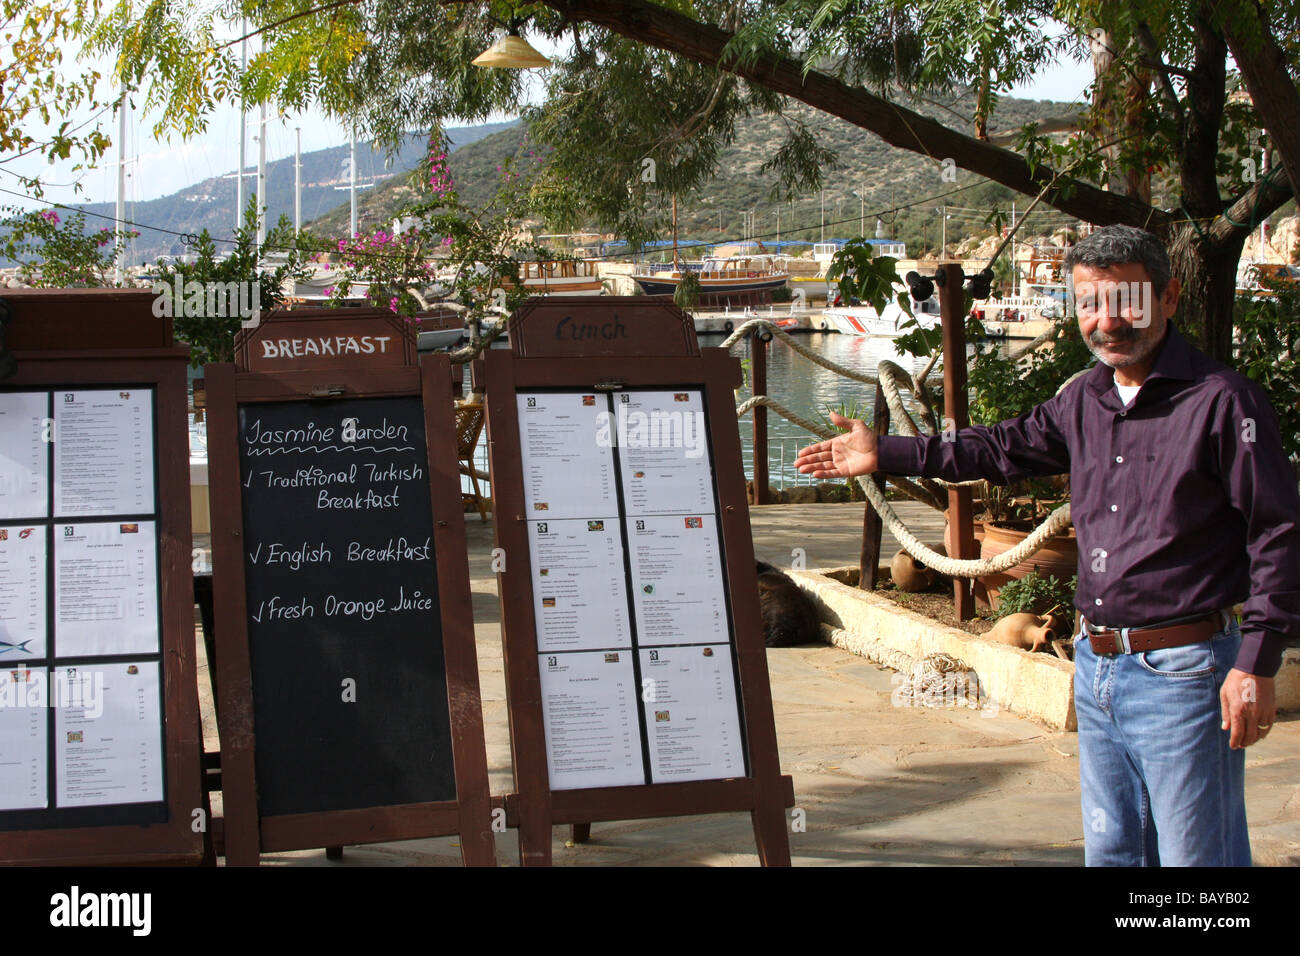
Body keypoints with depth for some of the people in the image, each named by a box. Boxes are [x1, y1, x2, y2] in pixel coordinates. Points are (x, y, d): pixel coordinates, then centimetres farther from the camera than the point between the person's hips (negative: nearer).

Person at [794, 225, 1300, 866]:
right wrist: (884, 455, 27)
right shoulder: (1085, 400, 10)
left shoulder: (1223, 401, -11)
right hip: (1097, 666, 7)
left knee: (1196, 855, -2)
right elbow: (1007, 448, 27)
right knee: (1111, 853, 16)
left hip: (1182, 671, -7)